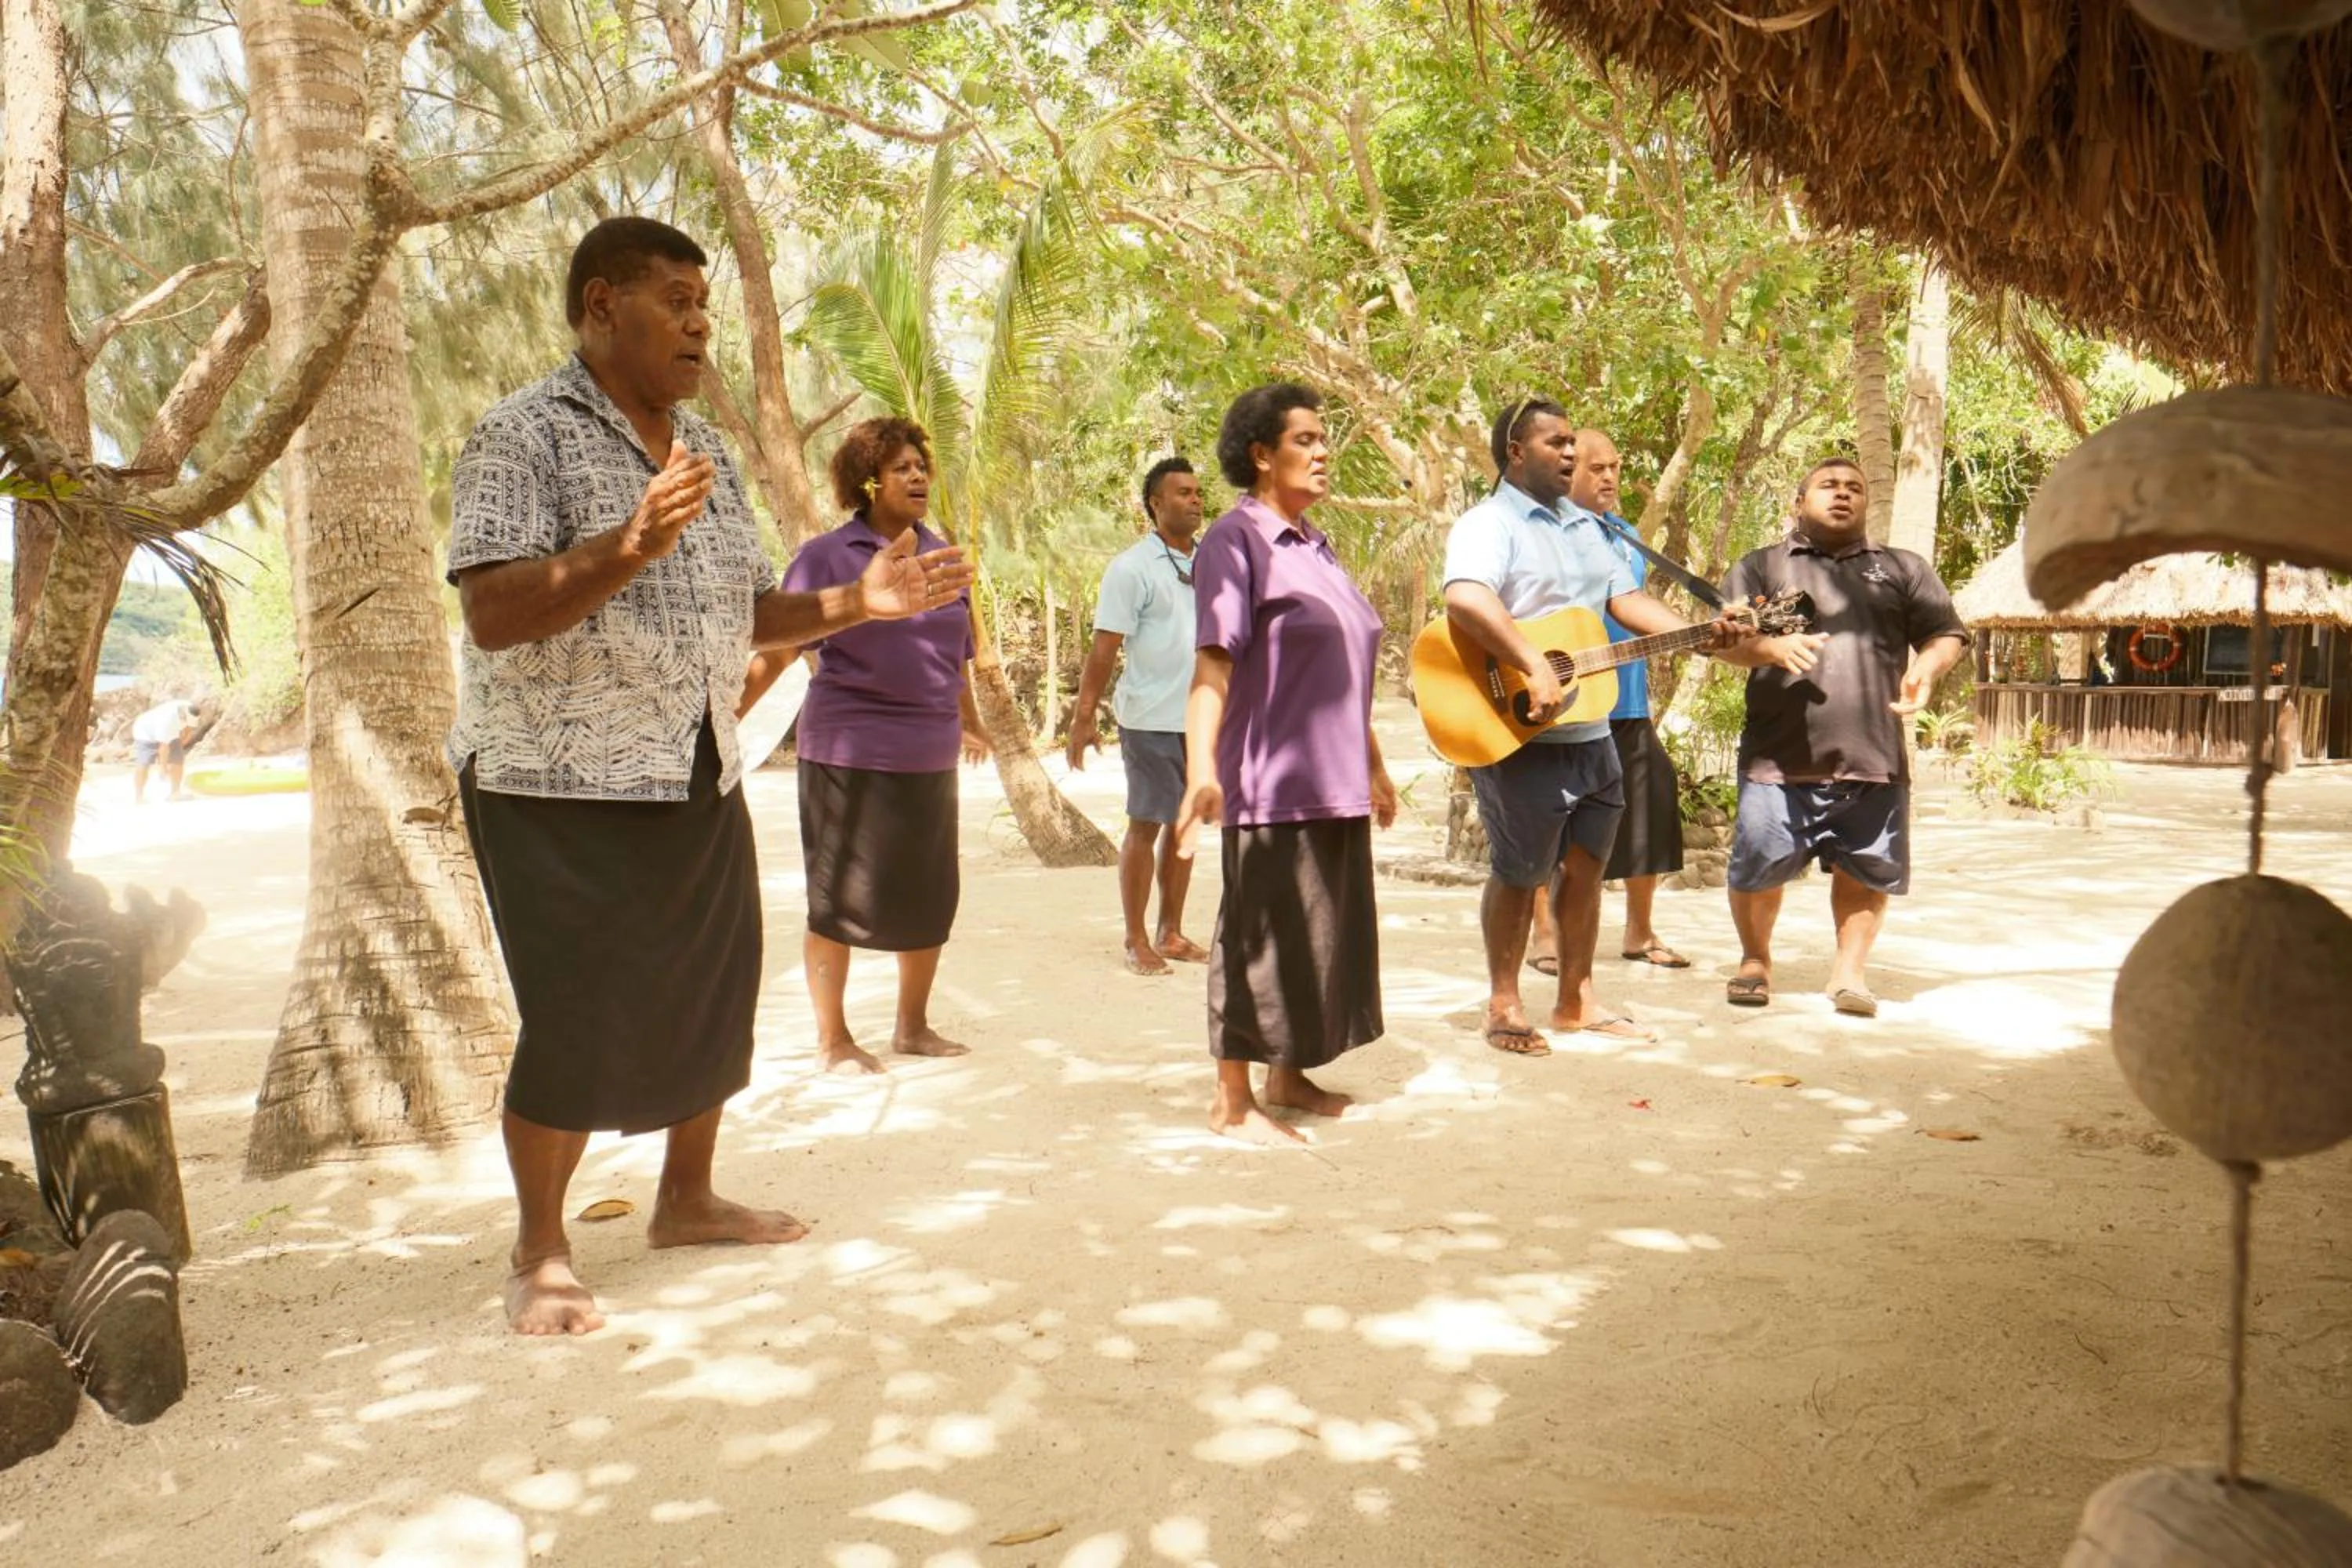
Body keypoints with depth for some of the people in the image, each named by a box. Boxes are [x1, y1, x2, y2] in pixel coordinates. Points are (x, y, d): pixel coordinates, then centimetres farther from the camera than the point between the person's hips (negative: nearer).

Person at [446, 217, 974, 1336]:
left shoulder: (704, 450, 13)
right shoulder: (524, 436, -10)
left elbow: (744, 616, 16)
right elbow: (494, 615, -22)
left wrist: (855, 604, 1)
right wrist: (633, 543, -34)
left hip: (701, 781, 7)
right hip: (563, 788, -7)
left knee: (713, 996, 13)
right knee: (576, 1024, -3)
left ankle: (686, 1200, 34)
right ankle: (540, 1256, 16)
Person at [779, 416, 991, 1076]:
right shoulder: (827, 556, -6)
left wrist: (969, 722, 31)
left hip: (930, 755, 6)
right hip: (851, 752, -5)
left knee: (931, 897, 11)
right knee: (840, 897, 3)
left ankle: (913, 1027, 28)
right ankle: (832, 1038, 17)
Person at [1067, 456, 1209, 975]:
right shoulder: (1131, 568, -8)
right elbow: (1104, 647, -11)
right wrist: (1083, 718, -15)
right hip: (1151, 719, -6)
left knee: (1185, 824, 11)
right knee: (1145, 827, 1)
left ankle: (1171, 934, 21)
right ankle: (1136, 942, 10)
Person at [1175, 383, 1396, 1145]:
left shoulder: (1314, 545, 16)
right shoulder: (1236, 540, -9)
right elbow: (1212, 663, -20)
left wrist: (1374, 767, 25)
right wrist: (1201, 770, -31)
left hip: (1336, 783, 9)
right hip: (1273, 785, -9)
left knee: (1326, 933, 13)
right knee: (1261, 935, -2)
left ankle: (1290, 1079, 26)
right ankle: (1233, 1101, 8)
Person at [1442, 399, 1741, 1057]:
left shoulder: (1586, 526, 19)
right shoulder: (1488, 524, -11)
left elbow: (1626, 599, 14)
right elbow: (1464, 598, -30)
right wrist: (1535, 669, -36)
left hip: (1590, 731, 8)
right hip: (1517, 733, -8)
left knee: (1584, 864, 13)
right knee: (1521, 872, 0)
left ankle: (1576, 999, 25)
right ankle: (1504, 1006, 14)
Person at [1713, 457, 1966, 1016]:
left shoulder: (1903, 569, 19)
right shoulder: (1761, 566, 13)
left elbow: (1946, 634, 13)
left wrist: (1925, 670, -9)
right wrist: (1771, 647, -18)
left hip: (1875, 756, 2)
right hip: (1778, 757, -1)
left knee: (1866, 871, 4)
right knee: (1757, 870, 1)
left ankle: (1849, 970, 21)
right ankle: (1755, 961, 23)